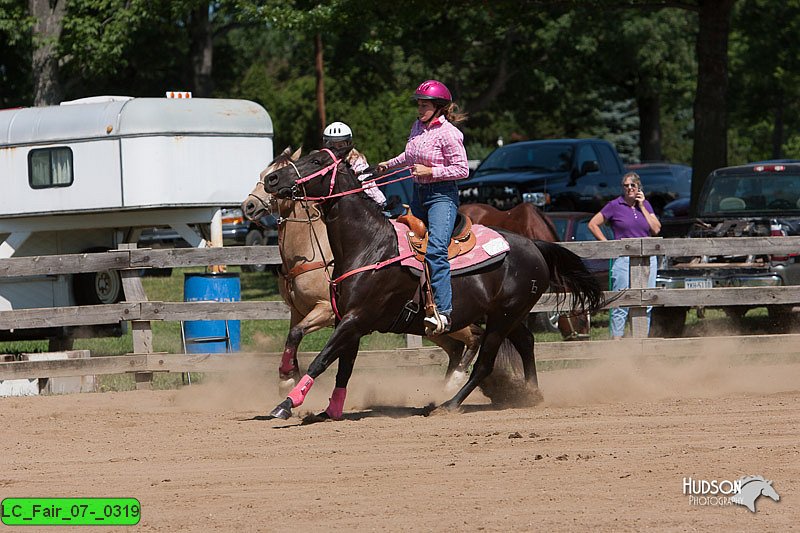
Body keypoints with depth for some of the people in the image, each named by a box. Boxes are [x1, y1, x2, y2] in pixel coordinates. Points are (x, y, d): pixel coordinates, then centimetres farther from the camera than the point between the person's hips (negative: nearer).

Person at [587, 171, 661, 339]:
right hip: (624, 260, -4)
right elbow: (593, 224, 2)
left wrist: (642, 207, -1)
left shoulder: (645, 205, 11)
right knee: (621, 305, -7)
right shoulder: (615, 206, 0)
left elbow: (656, 229, 1)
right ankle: (616, 340, -4)